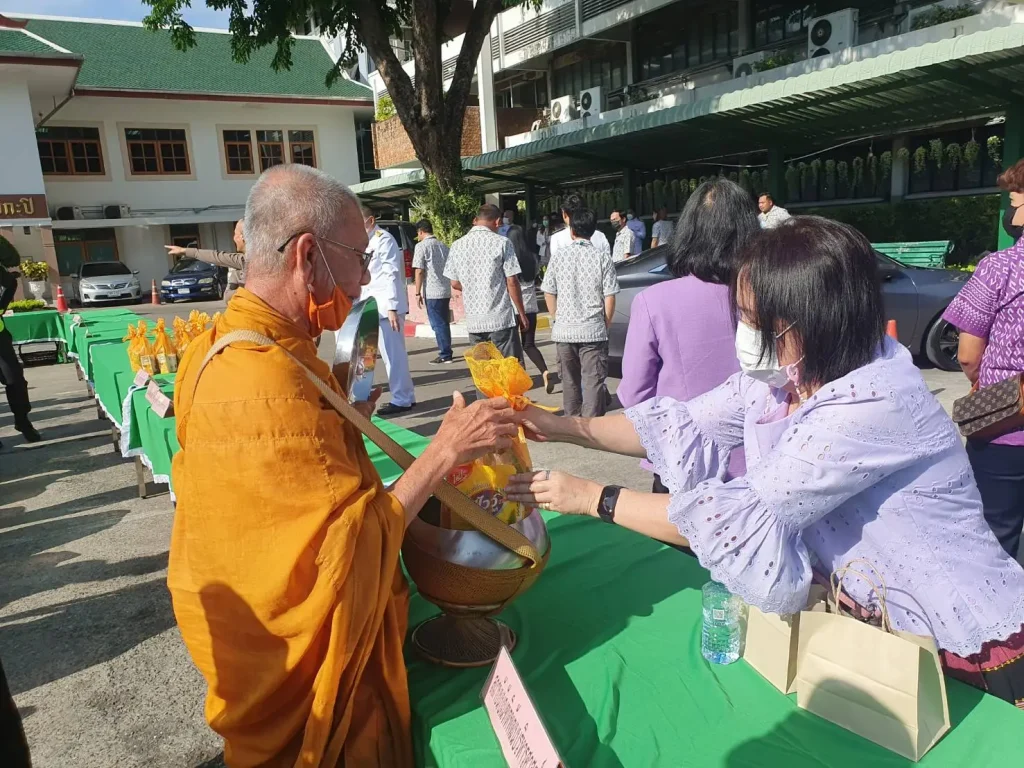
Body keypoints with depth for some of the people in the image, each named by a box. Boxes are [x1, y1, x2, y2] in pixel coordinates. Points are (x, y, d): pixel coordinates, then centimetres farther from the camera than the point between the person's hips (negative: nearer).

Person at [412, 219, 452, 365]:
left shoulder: (422, 246, -7)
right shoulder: (443, 246, 13)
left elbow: (419, 271, -11)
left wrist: (418, 293, -6)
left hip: (432, 292, -7)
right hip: (446, 290, 7)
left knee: (438, 324, -1)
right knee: (444, 323, 14)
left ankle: (445, 355, 0)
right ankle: (446, 352, 20)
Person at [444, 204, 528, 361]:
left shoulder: (457, 246, 5)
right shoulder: (501, 243, -7)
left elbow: (455, 283, 11)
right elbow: (512, 283, -7)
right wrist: (522, 314, 3)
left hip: (473, 320, 4)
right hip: (501, 319, -4)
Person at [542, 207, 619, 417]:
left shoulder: (558, 257, 0)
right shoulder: (603, 258, -6)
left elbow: (548, 294, 5)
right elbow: (609, 298, -5)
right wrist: (605, 325, 9)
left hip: (564, 330, 3)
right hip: (593, 330, -3)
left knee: (570, 381, 16)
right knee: (593, 381, 1)